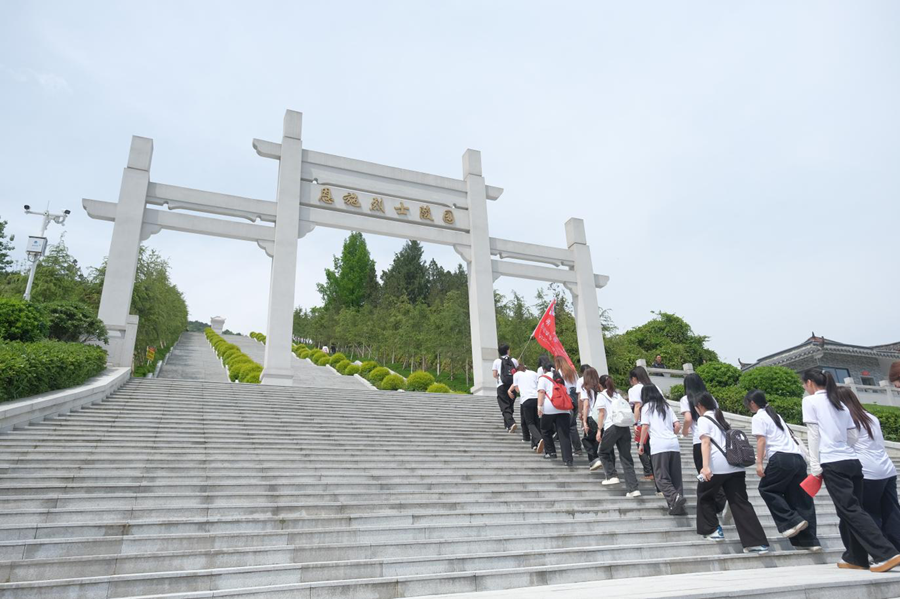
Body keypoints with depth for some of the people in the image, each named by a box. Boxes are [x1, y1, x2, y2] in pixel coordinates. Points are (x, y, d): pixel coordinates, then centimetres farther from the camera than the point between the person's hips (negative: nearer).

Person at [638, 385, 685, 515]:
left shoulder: (646, 406, 7)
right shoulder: (666, 406, 22)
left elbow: (645, 426, -3)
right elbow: (678, 425, 16)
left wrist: (641, 444, 5)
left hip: (659, 446, -5)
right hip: (674, 445, 5)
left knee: (661, 477, -5)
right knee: (676, 477, 9)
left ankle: (675, 497, -27)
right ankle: (677, 507, 2)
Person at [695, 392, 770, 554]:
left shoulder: (703, 419, 3)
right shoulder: (722, 419, 25)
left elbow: (706, 443, -10)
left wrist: (705, 466, -18)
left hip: (717, 466, -6)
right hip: (736, 465, 6)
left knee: (704, 495, 17)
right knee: (741, 503, 5)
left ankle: (712, 530, 17)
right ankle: (757, 542, -2)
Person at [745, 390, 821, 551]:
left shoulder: (758, 417, 2)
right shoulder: (775, 415, 26)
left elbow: (761, 440, -8)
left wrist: (759, 463, -9)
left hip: (781, 458, -8)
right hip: (798, 457, 8)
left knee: (766, 489, 7)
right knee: (800, 498, 8)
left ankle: (792, 521, -3)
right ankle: (809, 540, 8)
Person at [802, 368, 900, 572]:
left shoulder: (810, 401, -2)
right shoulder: (840, 404, 18)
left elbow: (814, 434, -6)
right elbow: (853, 436, 17)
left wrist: (815, 466, -5)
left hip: (833, 464, -7)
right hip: (852, 461, 8)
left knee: (851, 511, -6)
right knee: (850, 510, 10)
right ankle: (854, 558, 13)